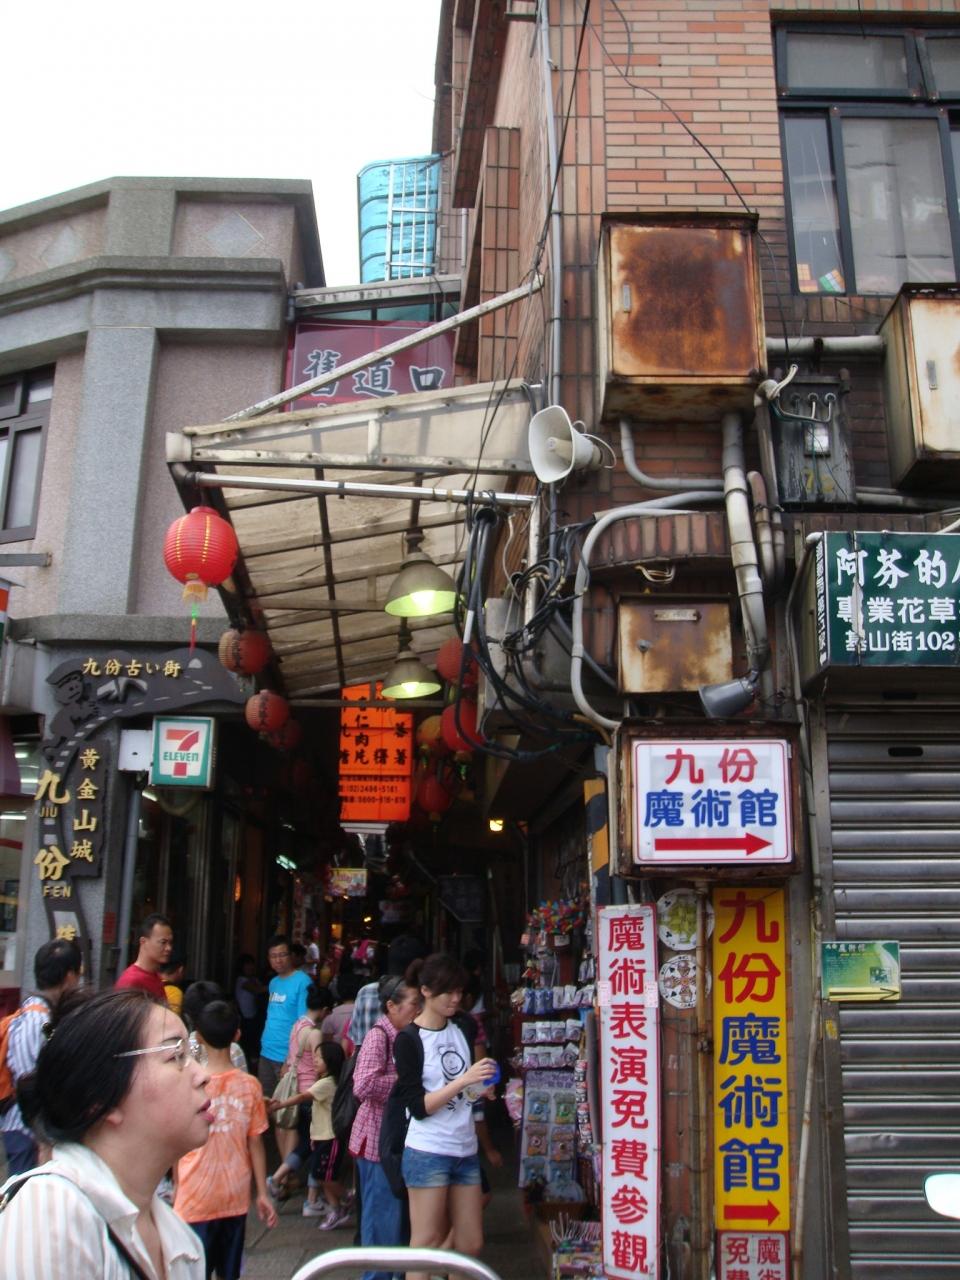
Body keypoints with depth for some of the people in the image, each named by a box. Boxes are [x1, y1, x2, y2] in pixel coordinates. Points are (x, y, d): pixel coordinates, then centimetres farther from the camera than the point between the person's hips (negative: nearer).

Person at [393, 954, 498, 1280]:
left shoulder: (465, 1026, 7)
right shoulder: (408, 1040, -10)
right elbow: (418, 1106, -16)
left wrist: (482, 1086, 12)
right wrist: (463, 1080, -22)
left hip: (465, 1150, 6)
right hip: (428, 1152, -6)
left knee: (470, 1245, 9)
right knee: (426, 1245, 0)